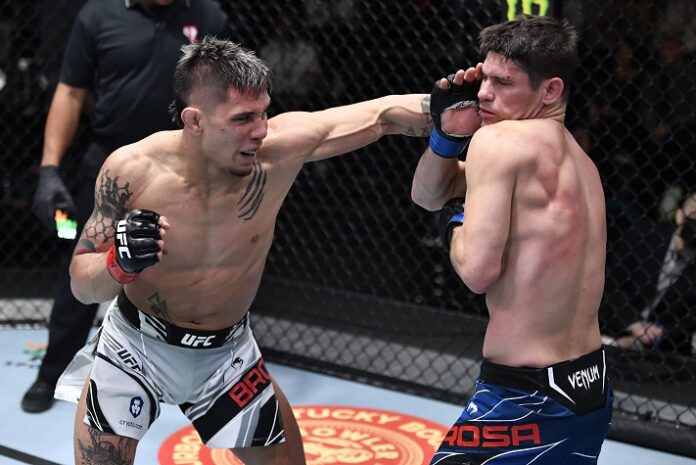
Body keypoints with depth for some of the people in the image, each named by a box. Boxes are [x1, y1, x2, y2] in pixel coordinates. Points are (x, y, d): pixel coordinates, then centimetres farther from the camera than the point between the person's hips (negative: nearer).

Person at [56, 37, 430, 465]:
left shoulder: (280, 148, -23)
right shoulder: (131, 171, -23)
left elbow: (385, 115, -18)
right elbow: (82, 285, -15)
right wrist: (119, 264, -35)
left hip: (226, 353, 2)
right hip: (133, 349, -2)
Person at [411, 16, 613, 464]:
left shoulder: (500, 140, -15)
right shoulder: (576, 158, 11)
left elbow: (478, 269, -20)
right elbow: (427, 194, 19)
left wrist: (455, 221, -2)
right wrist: (448, 134, 1)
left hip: (527, 402, -9)